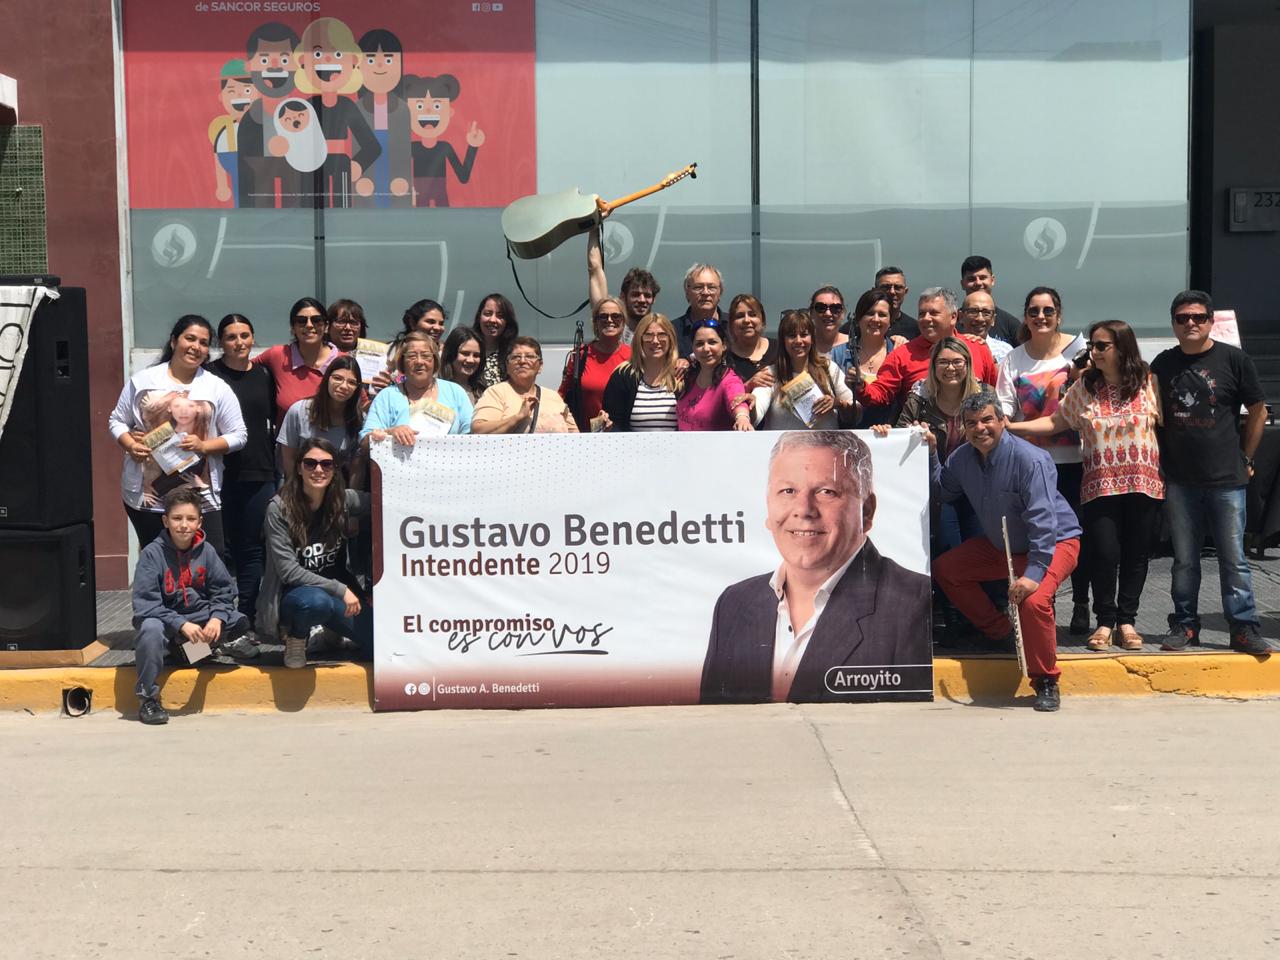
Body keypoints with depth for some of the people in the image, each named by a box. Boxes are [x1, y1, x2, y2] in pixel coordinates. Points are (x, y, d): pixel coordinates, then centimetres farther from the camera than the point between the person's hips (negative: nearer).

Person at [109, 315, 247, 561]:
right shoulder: (142, 380, 7)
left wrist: (204, 446, -13)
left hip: (200, 497, -1)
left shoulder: (218, 388, 5)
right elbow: (117, 420, 12)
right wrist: (130, 445, -9)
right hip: (146, 493, 1)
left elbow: (238, 435, 4)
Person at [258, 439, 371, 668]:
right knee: (316, 602, -39)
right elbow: (288, 570, -18)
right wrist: (340, 590, -22)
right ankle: (296, 636, -4)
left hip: (338, 591, 4)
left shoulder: (344, 500, -3)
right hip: (293, 593, -4)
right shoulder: (279, 508, -14)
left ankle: (332, 631, 17)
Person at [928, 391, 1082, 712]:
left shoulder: (1030, 460, -28)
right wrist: (931, 453, -2)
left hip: (1055, 541, -8)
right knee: (944, 570, 5)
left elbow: (1042, 520, -33)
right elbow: (942, 491, 12)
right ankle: (1000, 633, 15)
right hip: (999, 544, 8)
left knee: (1032, 599, -33)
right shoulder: (963, 457, -5)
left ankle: (1046, 683, -14)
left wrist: (1034, 573, -40)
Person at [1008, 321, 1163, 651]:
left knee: (1136, 554, 4)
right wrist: (1011, 427, -2)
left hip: (1143, 483, 0)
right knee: (1104, 553, -5)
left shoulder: (1147, 384, 3)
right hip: (1100, 484, 0)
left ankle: (1127, 619, 18)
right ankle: (1105, 621, 11)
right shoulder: (1084, 387, 7)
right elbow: (1055, 421, 8)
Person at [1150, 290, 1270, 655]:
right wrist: (1162, 460, 8)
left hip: (1226, 479, -2)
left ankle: (1244, 627, 9)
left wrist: (1245, 458, 5)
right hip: (1179, 481, 3)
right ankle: (1185, 624, 18)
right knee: (1184, 560, 9)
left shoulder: (1233, 359, -2)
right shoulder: (1162, 364, 7)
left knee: (1233, 559, 0)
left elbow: (1258, 411, 5)